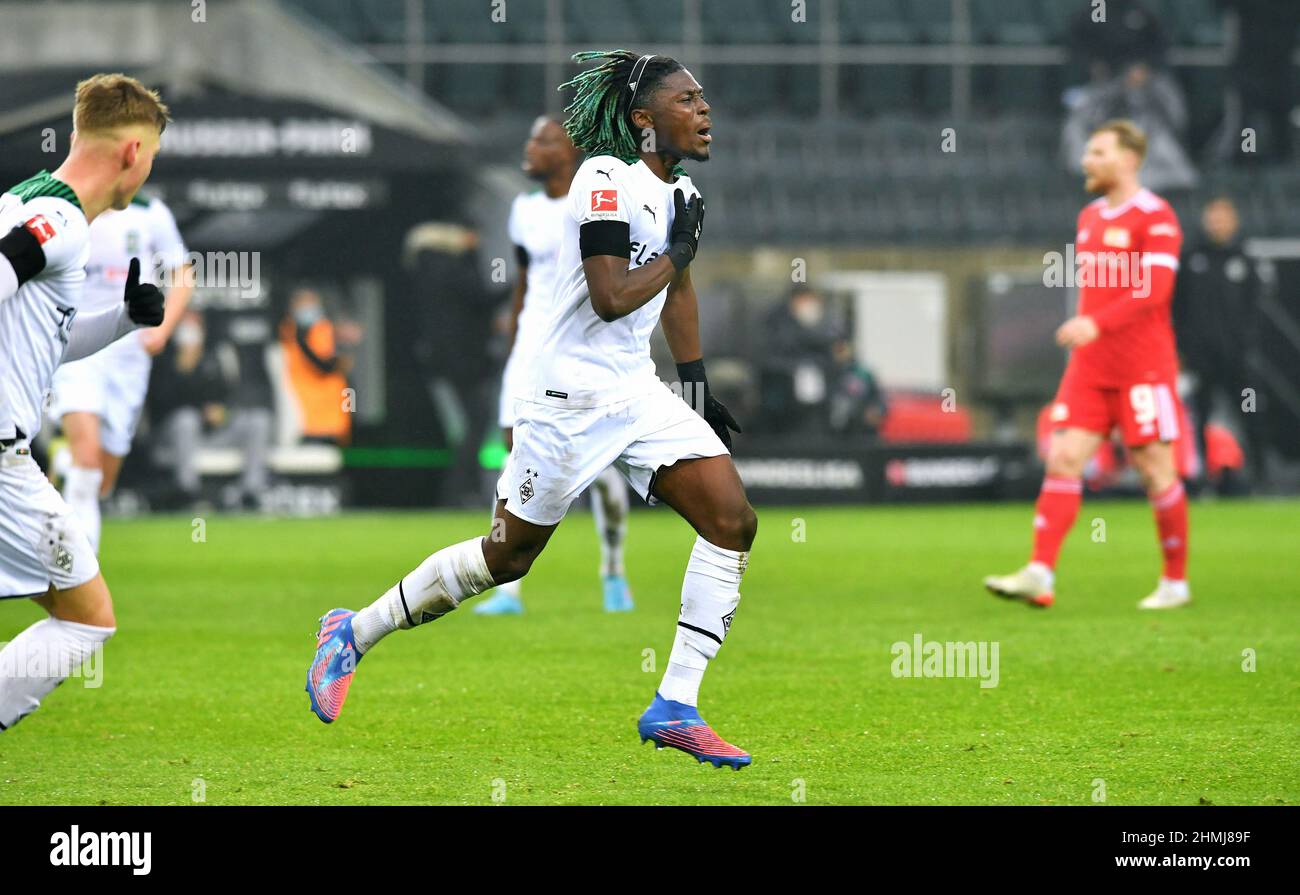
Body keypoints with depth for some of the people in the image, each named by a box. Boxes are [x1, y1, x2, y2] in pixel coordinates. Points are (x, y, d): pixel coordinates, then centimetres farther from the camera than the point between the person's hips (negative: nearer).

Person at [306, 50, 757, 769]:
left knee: (733, 521, -8)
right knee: (507, 556, 1)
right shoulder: (606, 179, -17)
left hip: (639, 395, 8)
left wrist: (698, 388, 27)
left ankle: (675, 708, -4)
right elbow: (612, 299, -25)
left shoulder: (681, 194, 10)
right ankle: (353, 634, 20)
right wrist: (678, 250, -13)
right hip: (569, 397, -8)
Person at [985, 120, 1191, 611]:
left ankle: (1176, 582, 11)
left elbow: (1153, 290, -20)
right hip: (1089, 367, 7)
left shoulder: (1155, 217, -9)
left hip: (1142, 367, -7)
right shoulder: (1090, 217, 15)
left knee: (1155, 470, -1)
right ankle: (1039, 575, -13)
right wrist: (1083, 329, 17)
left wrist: (1096, 324, -30)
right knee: (1063, 459, -6)